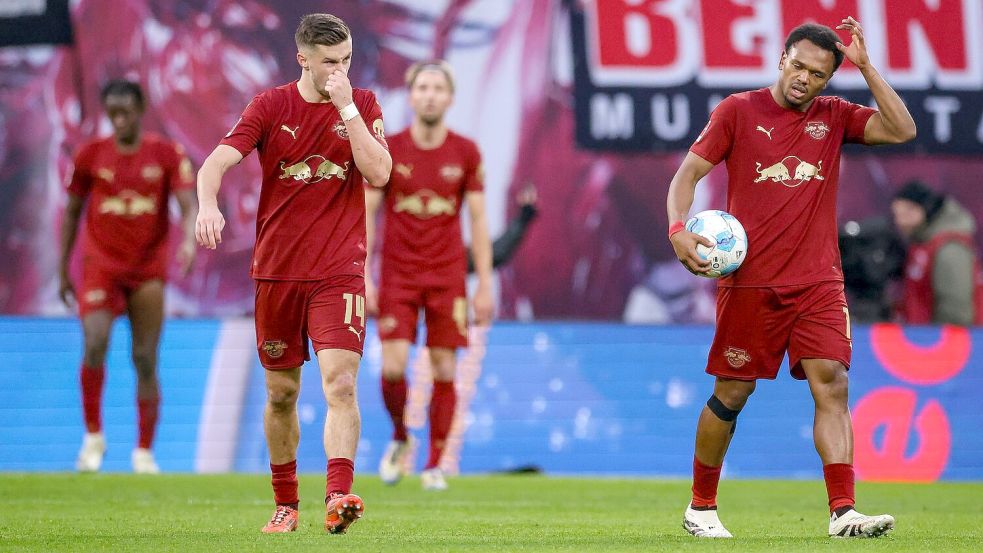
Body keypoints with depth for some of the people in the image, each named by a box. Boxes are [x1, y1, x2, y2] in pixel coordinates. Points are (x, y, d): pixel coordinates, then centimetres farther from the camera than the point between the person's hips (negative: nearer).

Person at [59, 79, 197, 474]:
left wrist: (189, 241, -30)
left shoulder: (167, 154, -1)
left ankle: (144, 452, 11)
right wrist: (63, 271, 9)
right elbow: (72, 212, 10)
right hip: (100, 267, 0)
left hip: (148, 271, 0)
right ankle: (93, 435, -1)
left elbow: (189, 205, -8)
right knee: (95, 346, -19)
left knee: (145, 360, 1)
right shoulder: (90, 155, 1)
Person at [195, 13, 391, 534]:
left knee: (340, 383, -18)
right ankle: (285, 504, 24)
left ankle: (338, 498, -28)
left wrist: (346, 106, -15)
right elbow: (216, 163, -11)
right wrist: (208, 207, -32)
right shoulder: (270, 106, -1)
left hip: (339, 271, -1)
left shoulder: (363, 105, 3)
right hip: (276, 271, 1)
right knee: (281, 392, 9)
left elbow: (378, 173, -11)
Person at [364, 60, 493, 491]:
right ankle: (400, 439, 17)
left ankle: (434, 465, 10)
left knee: (444, 370, -1)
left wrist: (485, 285, -1)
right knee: (393, 367, -11)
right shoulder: (387, 150, -1)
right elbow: (366, 215, 0)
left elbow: (478, 220, 4)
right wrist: (365, 278, -7)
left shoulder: (466, 153, 1)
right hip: (398, 274, -1)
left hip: (447, 277, 1)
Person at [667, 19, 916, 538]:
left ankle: (843, 513, -17)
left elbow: (901, 130, -3)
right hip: (749, 281, -2)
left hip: (818, 281, 2)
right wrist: (678, 229, -16)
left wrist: (865, 66, -7)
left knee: (831, 384, -11)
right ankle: (701, 507, 21)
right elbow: (688, 173, 0)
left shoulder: (835, 116, 9)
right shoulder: (738, 110, 1)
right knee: (731, 393, 4)